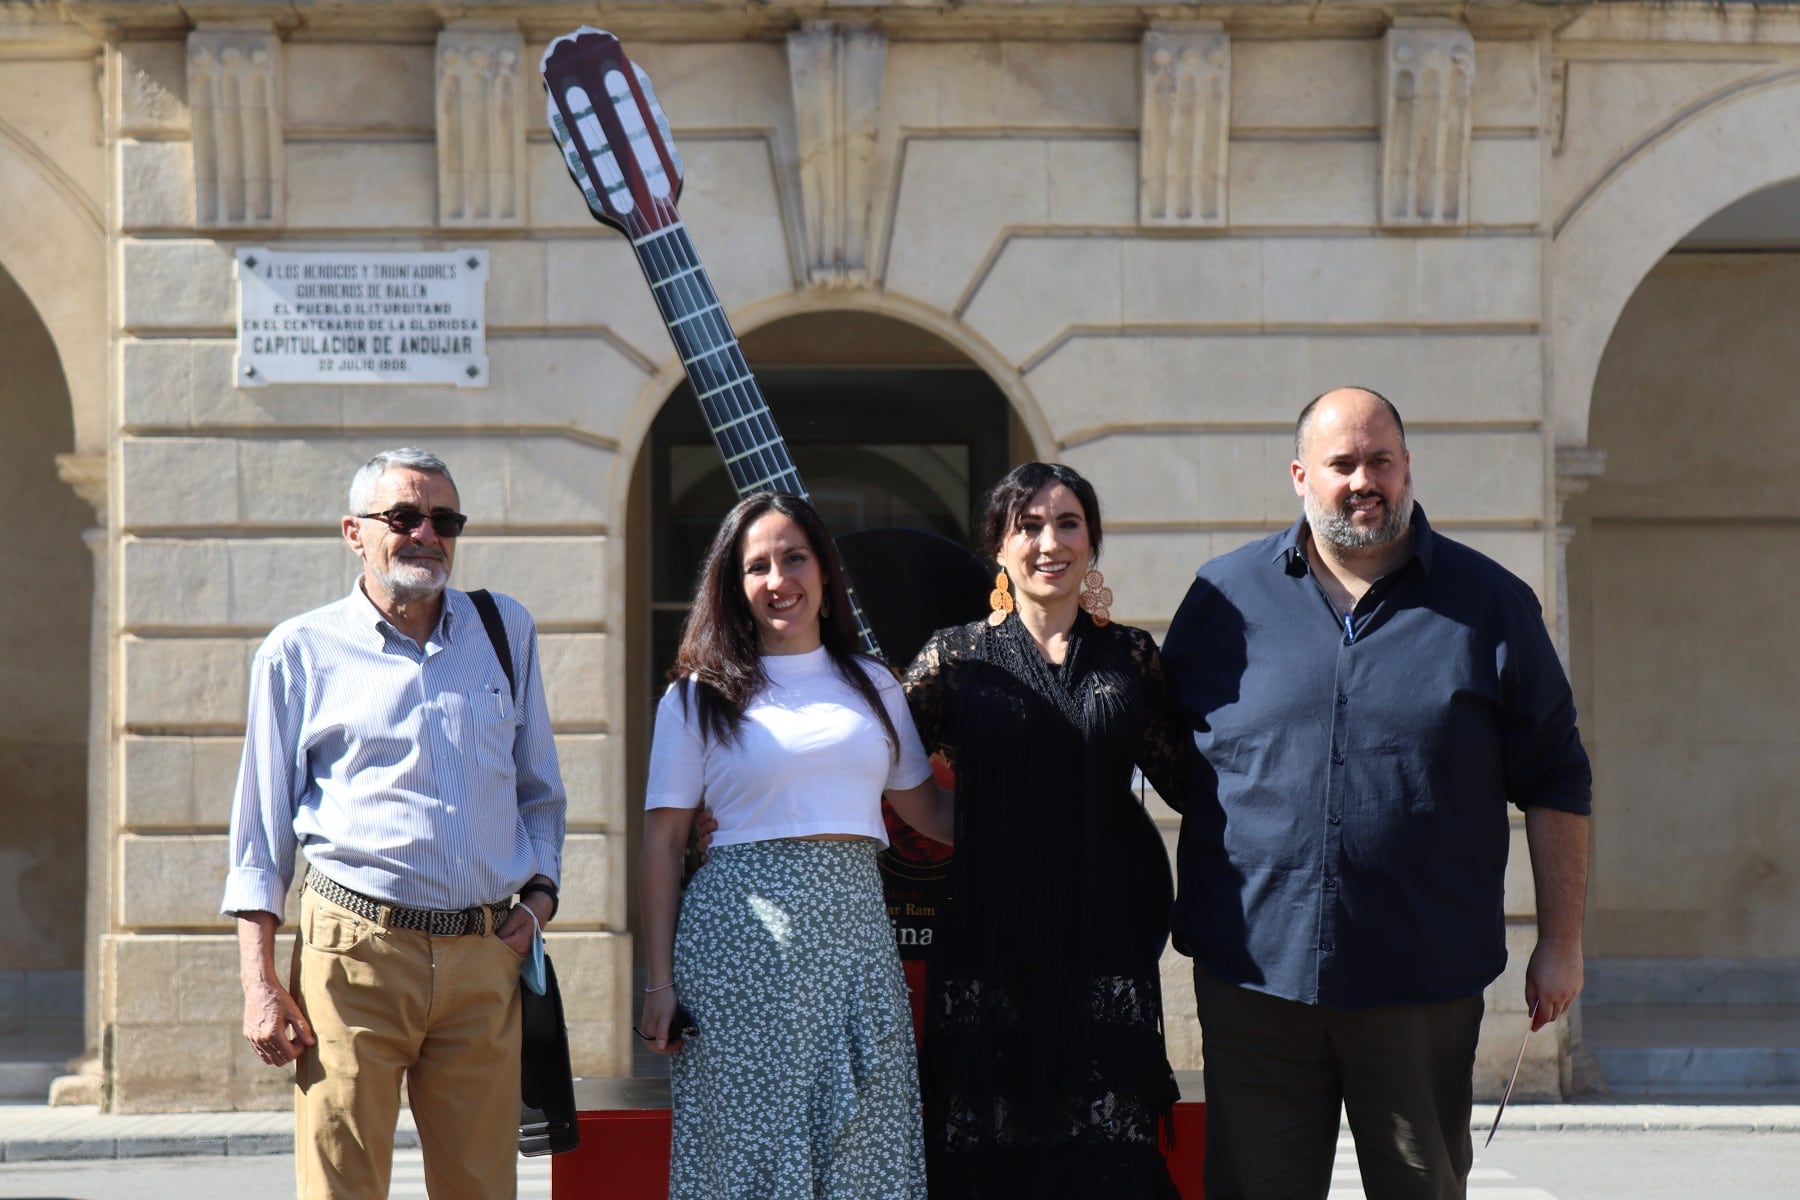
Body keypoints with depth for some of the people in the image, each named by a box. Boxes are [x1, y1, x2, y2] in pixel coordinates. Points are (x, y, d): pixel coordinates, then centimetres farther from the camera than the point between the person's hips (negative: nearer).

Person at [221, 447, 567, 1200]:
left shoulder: (506, 631, 15)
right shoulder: (300, 652, 7)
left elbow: (539, 789, 23)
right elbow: (262, 824, 7)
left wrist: (540, 893, 6)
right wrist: (259, 981, -1)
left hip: (486, 957, 3)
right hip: (355, 951, -3)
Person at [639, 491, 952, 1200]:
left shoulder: (872, 684, 15)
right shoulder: (699, 697, 5)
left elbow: (927, 810, 20)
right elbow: (661, 848, 3)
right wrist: (660, 982, -4)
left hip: (854, 928, 3)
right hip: (741, 938, -3)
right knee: (753, 1143, -4)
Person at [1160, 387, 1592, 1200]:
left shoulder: (1490, 605, 5)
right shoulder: (1225, 598, 7)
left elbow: (1553, 782, 7)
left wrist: (1561, 941, 4)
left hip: (1424, 981, 0)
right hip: (1253, 973, 0)